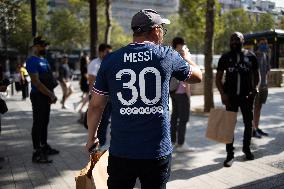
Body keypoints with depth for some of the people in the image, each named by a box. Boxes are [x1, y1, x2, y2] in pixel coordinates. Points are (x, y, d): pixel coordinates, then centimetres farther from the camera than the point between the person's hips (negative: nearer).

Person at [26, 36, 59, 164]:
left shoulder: (44, 60, 15)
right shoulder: (32, 61, -13)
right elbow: (36, 82, -20)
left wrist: (52, 94, 6)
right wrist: (51, 94, -17)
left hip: (46, 96, 8)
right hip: (38, 96, -8)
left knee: (45, 122, 15)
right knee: (38, 123, -3)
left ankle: (44, 146, 28)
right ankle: (36, 153, 4)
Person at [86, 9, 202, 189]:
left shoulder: (111, 60, -1)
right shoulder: (168, 56, -3)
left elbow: (96, 106, 3)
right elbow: (197, 76, 14)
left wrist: (92, 137, 19)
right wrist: (186, 58, 35)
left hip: (121, 151, 1)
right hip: (157, 151, 0)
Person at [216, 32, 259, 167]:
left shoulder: (250, 56, 2)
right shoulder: (225, 57, 0)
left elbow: (255, 75, 9)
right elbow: (218, 78, 1)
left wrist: (254, 90, -7)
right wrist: (222, 93, -11)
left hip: (247, 95, 1)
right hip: (231, 96, -1)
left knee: (248, 123, 12)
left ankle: (247, 148, 33)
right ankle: (230, 154, 9)